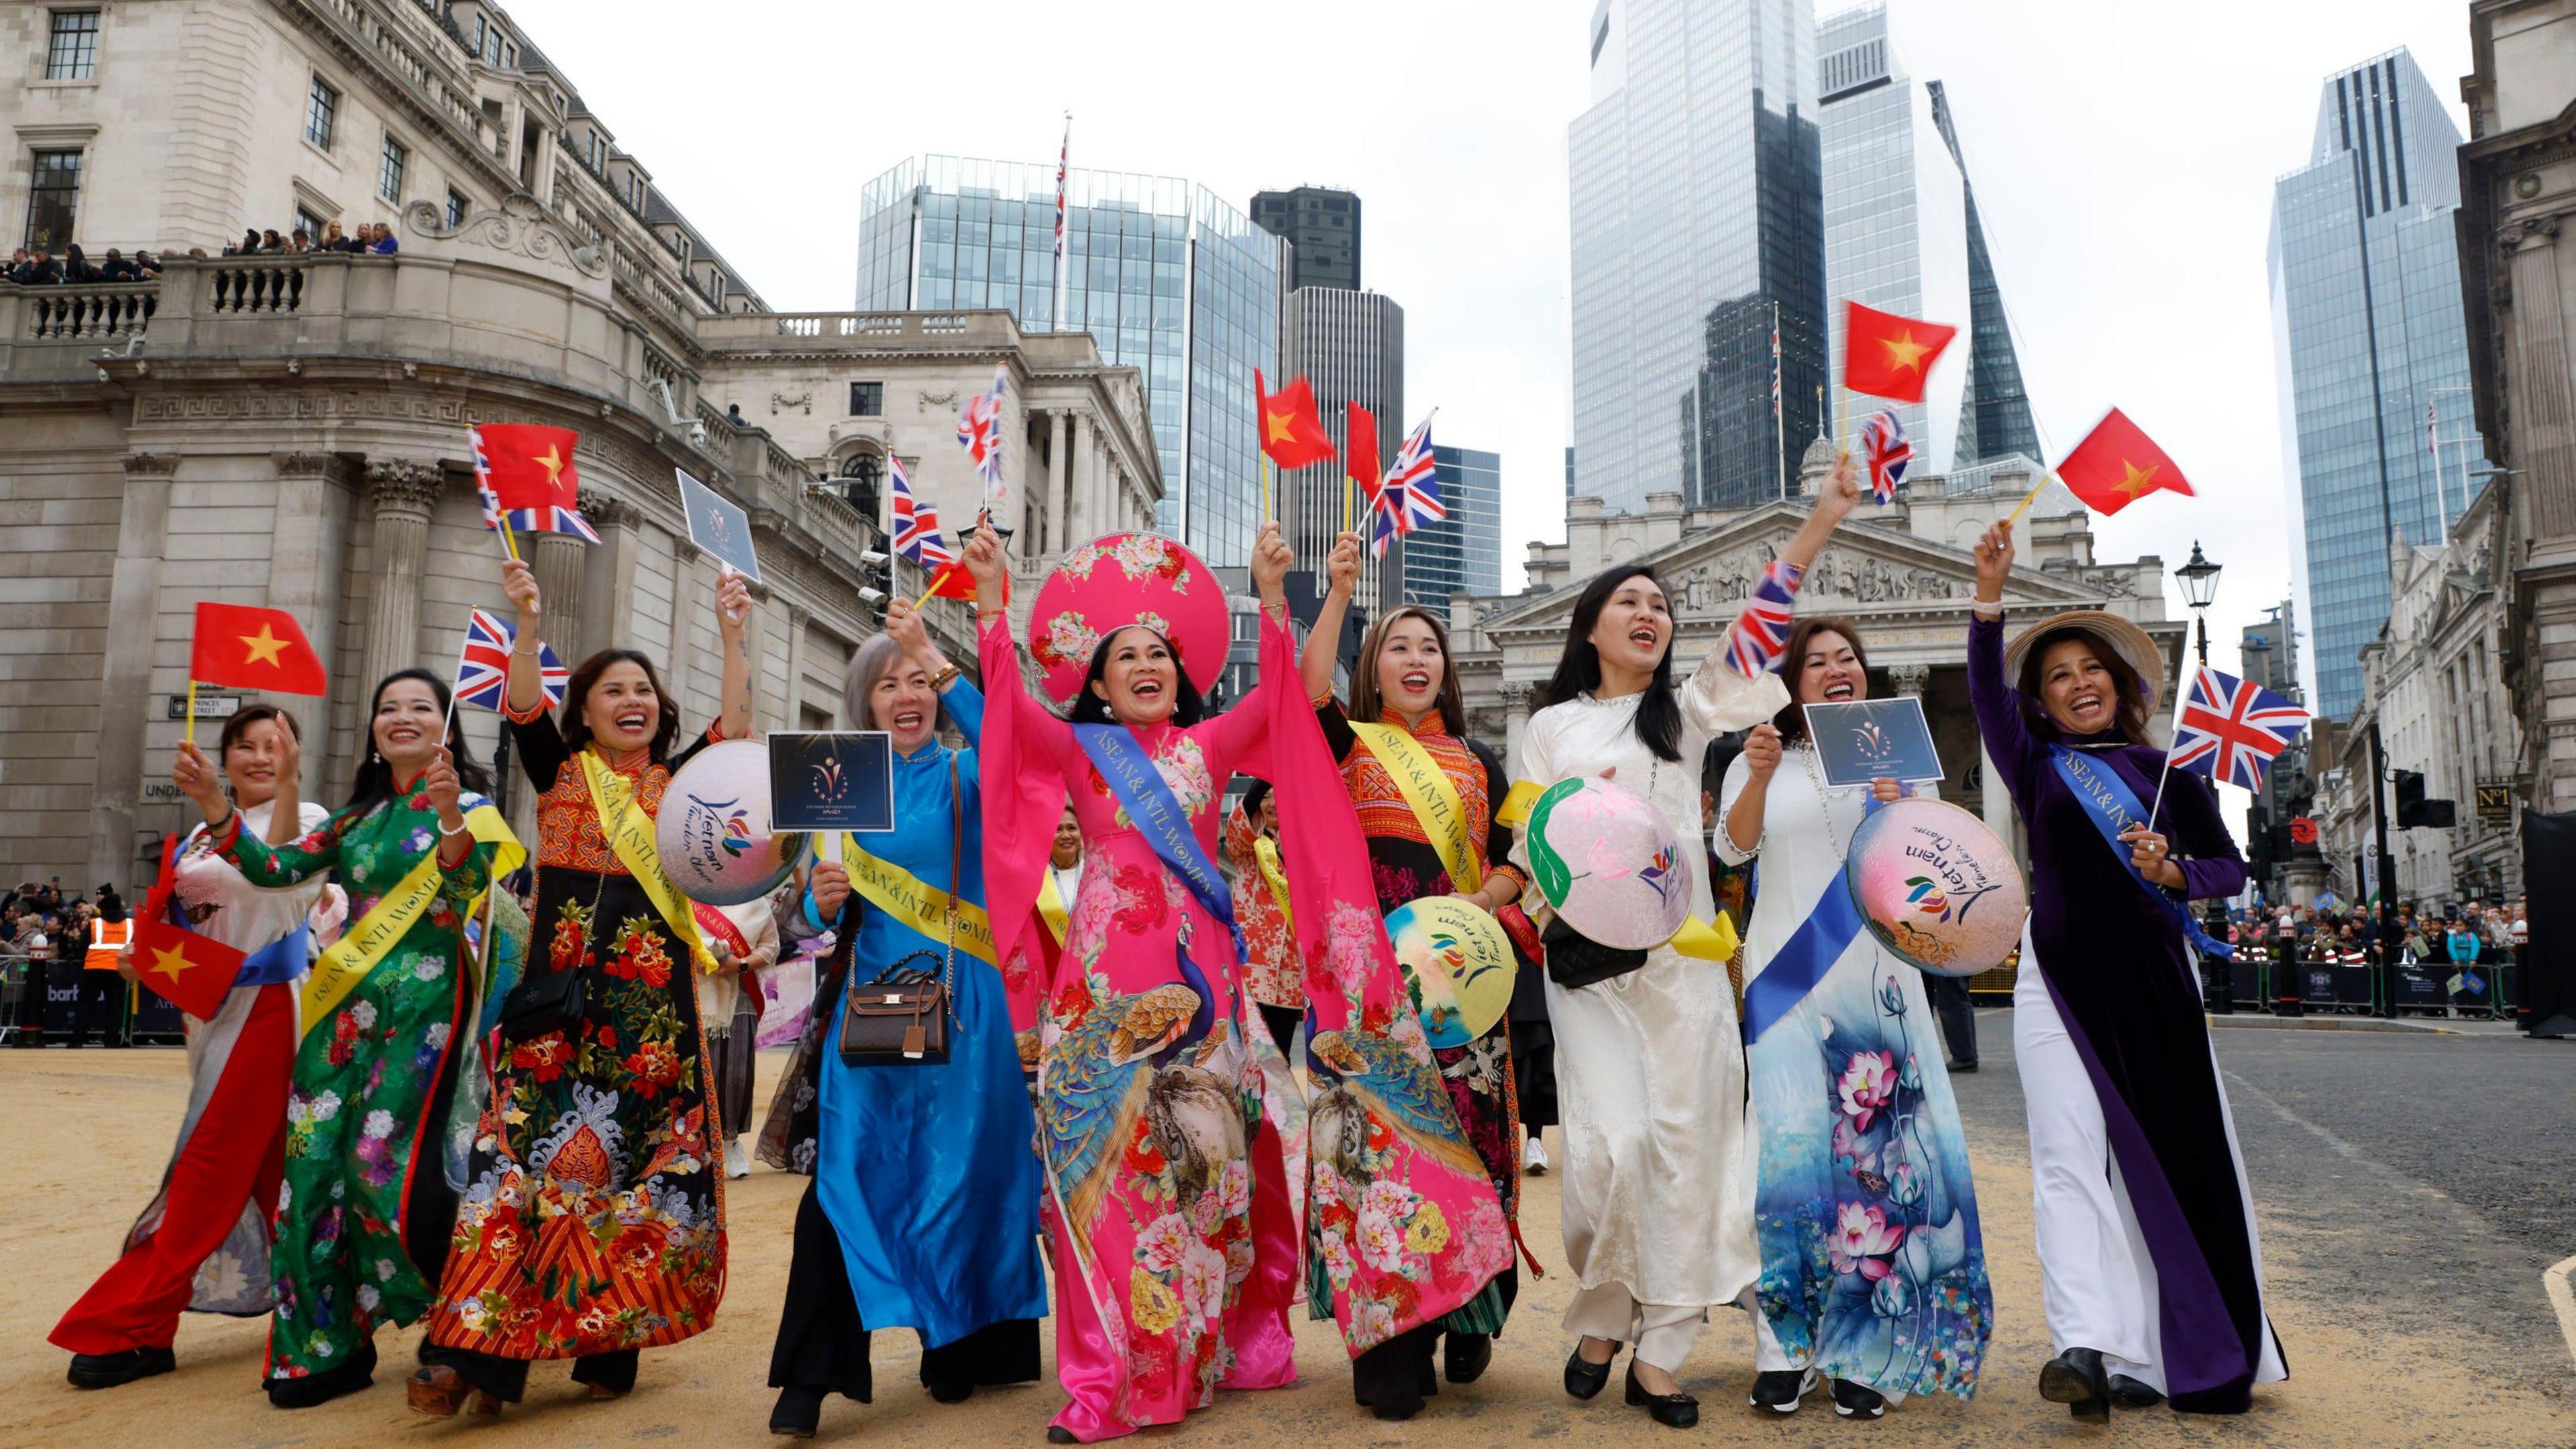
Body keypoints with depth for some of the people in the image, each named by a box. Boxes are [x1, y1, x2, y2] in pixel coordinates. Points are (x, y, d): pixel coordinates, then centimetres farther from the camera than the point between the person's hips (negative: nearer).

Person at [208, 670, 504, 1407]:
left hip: (423, 1000, -6)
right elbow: (276, 869, 11)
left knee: (385, 1159, -12)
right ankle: (325, 1345, 12)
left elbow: (468, 888, -17)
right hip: (349, 1000, 6)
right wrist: (216, 809, -2)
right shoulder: (357, 816, 17)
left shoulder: (466, 806, 0)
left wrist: (450, 820, -35)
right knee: (317, 1159, 1)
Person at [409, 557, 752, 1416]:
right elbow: (523, 712, -8)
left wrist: (733, 634, -12)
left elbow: (735, 727, -4)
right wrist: (528, 625, -22)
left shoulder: (679, 784, 10)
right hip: (560, 998, -1)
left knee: (641, 1169, 3)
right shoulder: (561, 774, 9)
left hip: (653, 1004, 1)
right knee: (525, 1159, -9)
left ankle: (610, 1344, 12)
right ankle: (473, 1348, -8)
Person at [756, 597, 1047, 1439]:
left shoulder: (964, 777, 2)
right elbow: (822, 917, 14)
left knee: (954, 1172, 3)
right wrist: (823, 901, -9)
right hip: (866, 999, 3)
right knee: (844, 1171, -5)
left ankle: (953, 1348, 19)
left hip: (956, 1000, -2)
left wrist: (939, 661, -24)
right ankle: (812, 1371, -2)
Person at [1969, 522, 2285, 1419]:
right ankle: (2088, 1346, -18)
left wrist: (2175, 873, -12)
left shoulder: (2168, 771, 11)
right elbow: (1986, 690, -9)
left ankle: (2198, 1355, 15)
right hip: (2059, 981, -1)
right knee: (2071, 1157, -11)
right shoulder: (2037, 766, 8)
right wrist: (1990, 595, -21)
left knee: (2175, 1157, 4)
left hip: (2154, 981, 2)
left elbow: (2230, 867, 10)